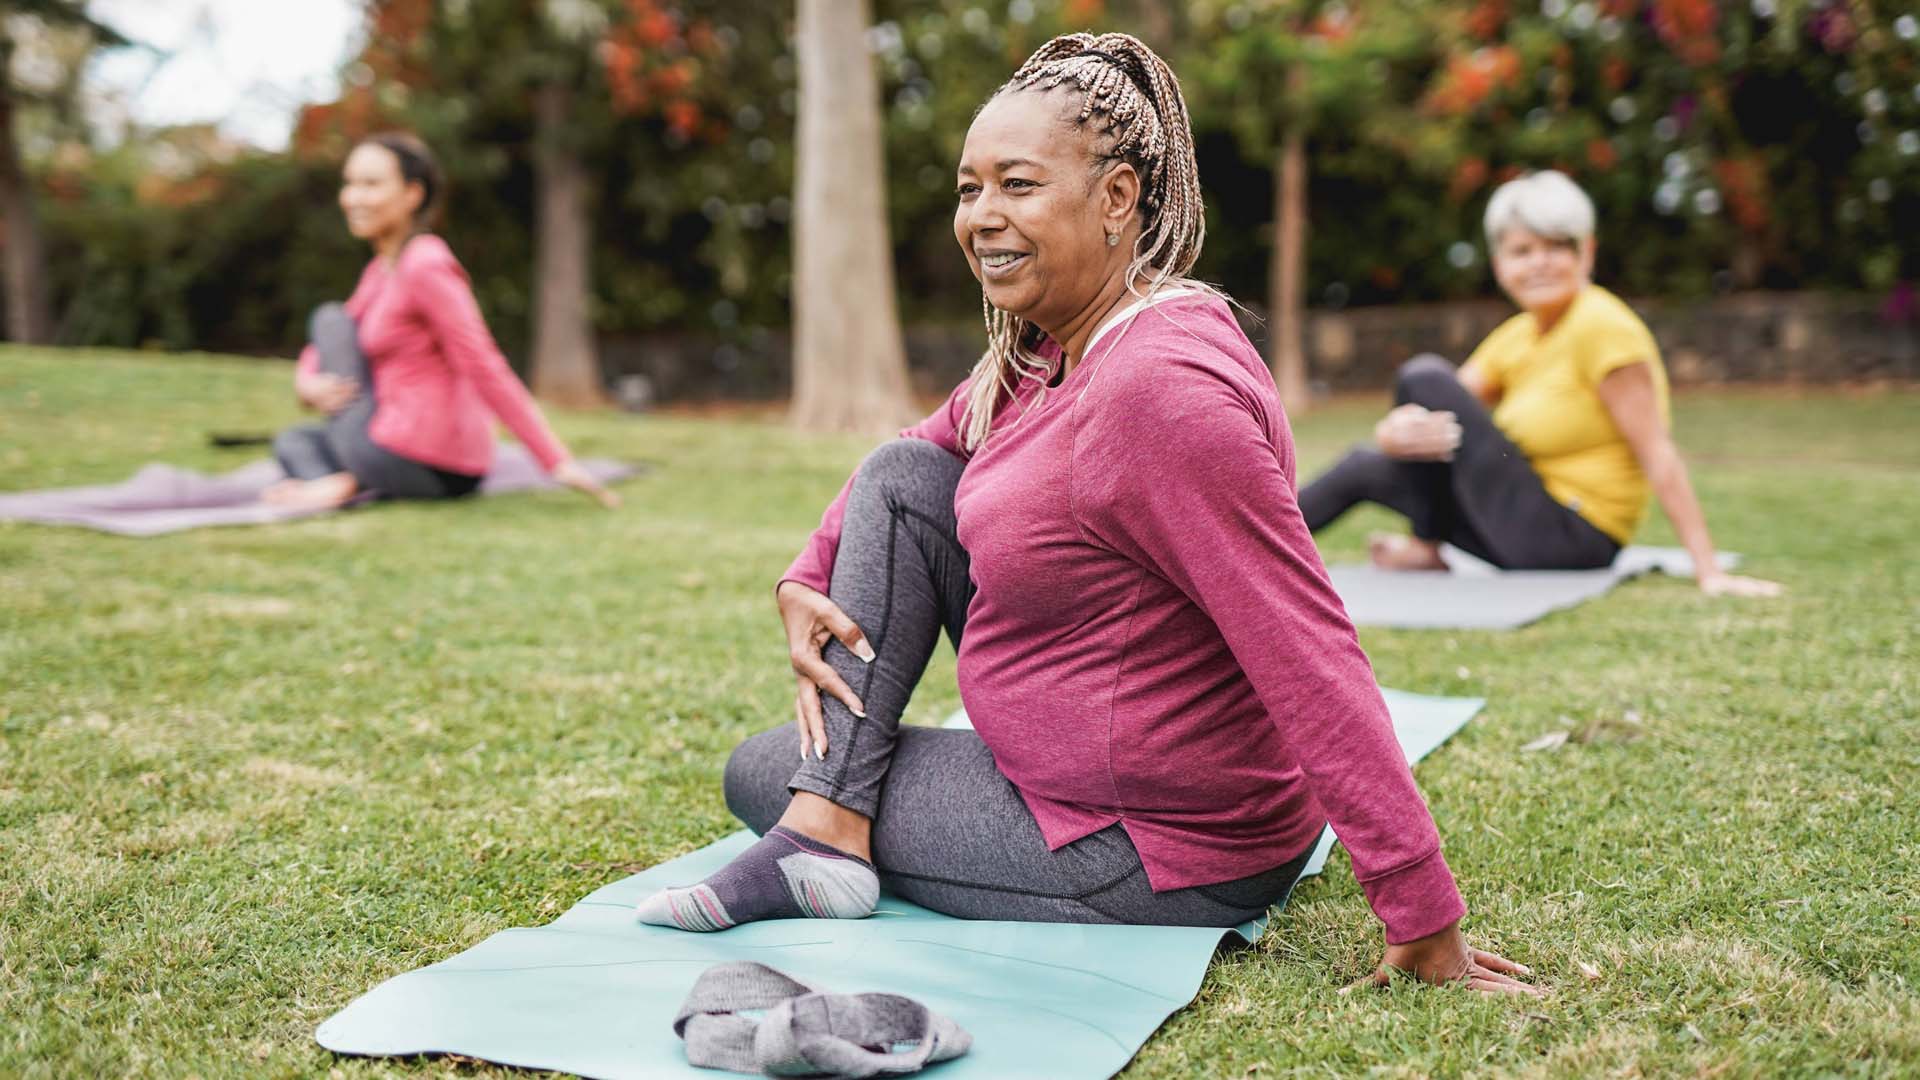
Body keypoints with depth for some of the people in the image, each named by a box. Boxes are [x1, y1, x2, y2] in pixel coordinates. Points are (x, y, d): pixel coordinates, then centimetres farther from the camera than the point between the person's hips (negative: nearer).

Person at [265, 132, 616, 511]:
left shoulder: (425, 267, -14)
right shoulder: (382, 268, 15)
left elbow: (487, 370, -19)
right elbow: (321, 352, 20)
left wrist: (557, 461, -23)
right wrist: (308, 383, -5)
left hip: (413, 462, -9)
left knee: (330, 318, 5)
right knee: (292, 440, 28)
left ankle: (346, 481, -6)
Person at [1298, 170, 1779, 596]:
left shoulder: (1603, 326, -17)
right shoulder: (1514, 337, 8)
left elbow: (1657, 455, -20)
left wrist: (1708, 570, -25)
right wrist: (1398, 432, -23)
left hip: (1568, 539, -9)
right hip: (1535, 533, 9)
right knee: (1366, 467, 13)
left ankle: (1426, 549, 2)